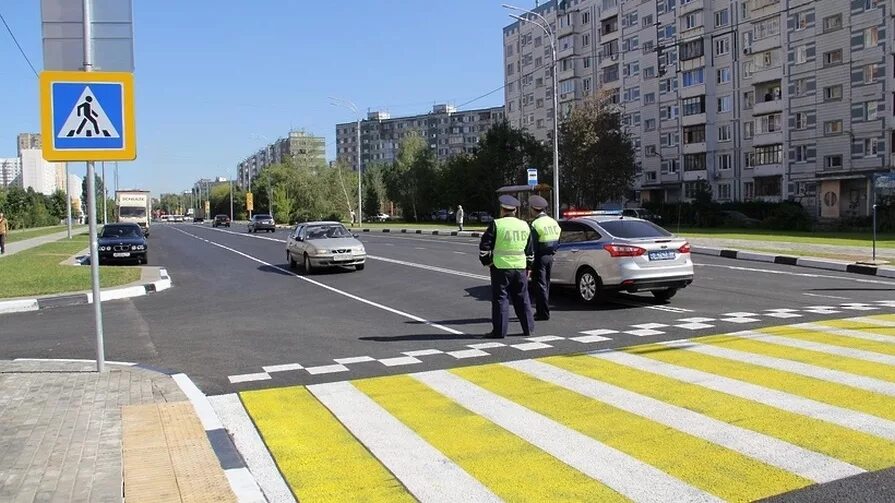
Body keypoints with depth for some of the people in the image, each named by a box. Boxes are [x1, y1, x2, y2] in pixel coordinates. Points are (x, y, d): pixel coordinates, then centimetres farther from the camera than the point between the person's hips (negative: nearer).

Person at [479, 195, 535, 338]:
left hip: (501, 268, -5)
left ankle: (499, 331, 2)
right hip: (520, 268, 5)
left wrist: (487, 261, 4)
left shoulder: (496, 224, -8)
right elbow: (530, 251, 16)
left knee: (500, 299, 1)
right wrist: (528, 267, 24)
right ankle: (528, 329, 19)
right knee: (522, 299, 13)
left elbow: (484, 246, -9)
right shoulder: (525, 225, 9)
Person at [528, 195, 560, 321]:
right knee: (545, 285, 16)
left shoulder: (535, 224, -16)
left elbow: (532, 246, -17)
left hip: (540, 257, -8)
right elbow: (557, 242, 14)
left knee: (540, 286, -2)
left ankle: (544, 313, -1)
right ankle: (541, 311, 24)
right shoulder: (553, 222, 9)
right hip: (550, 256, 8)